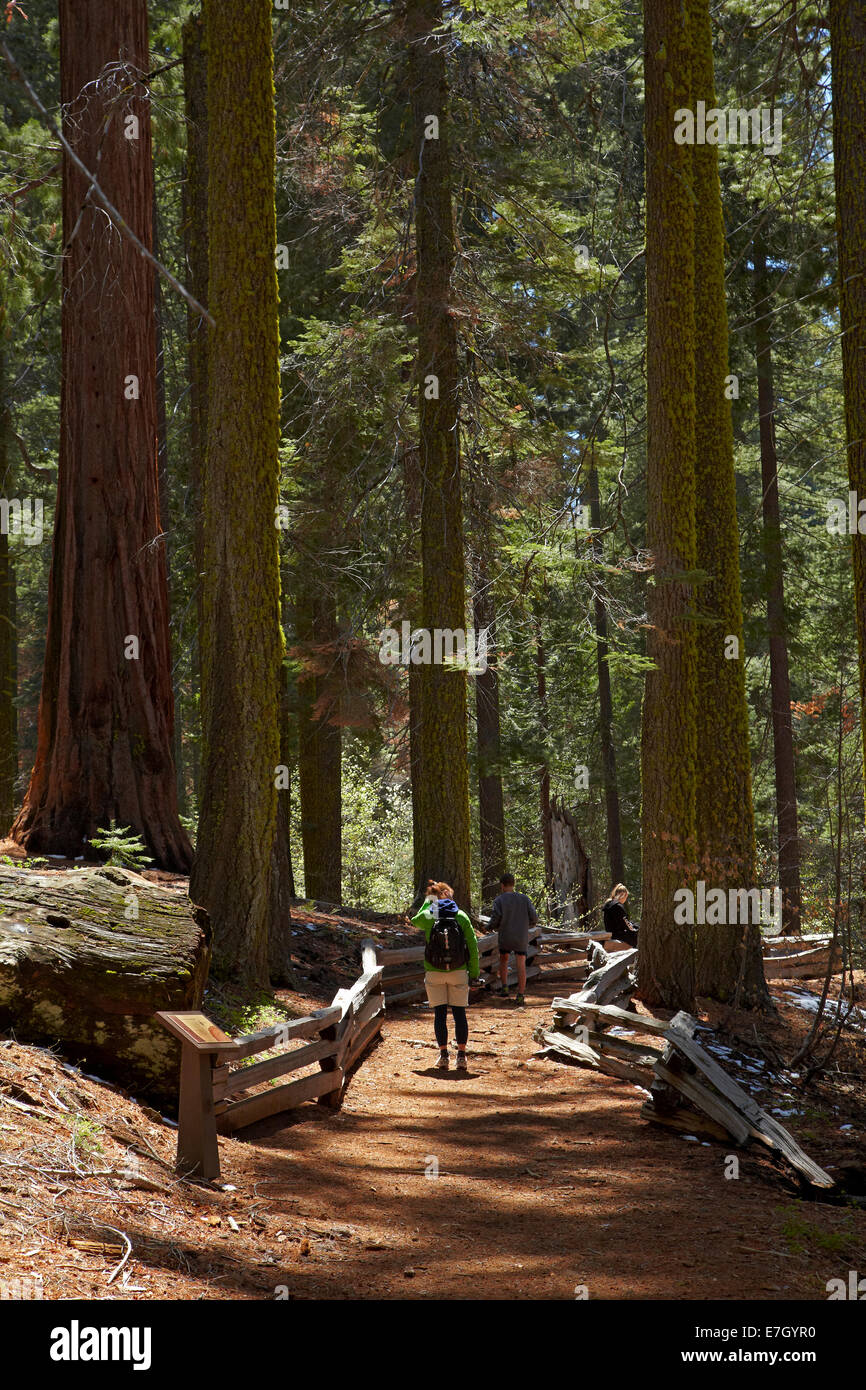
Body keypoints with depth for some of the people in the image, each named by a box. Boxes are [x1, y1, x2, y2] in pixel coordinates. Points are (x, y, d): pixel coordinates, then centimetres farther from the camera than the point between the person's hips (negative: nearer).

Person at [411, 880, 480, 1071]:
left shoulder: (427, 916, -7)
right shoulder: (461, 916, -5)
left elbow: (414, 921, 19)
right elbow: (472, 945, -3)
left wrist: (428, 902, 16)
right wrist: (474, 971, 4)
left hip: (434, 973, 0)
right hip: (458, 972, 1)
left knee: (440, 1013, 5)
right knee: (459, 1013, 6)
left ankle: (443, 1055, 2)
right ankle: (461, 1055, 3)